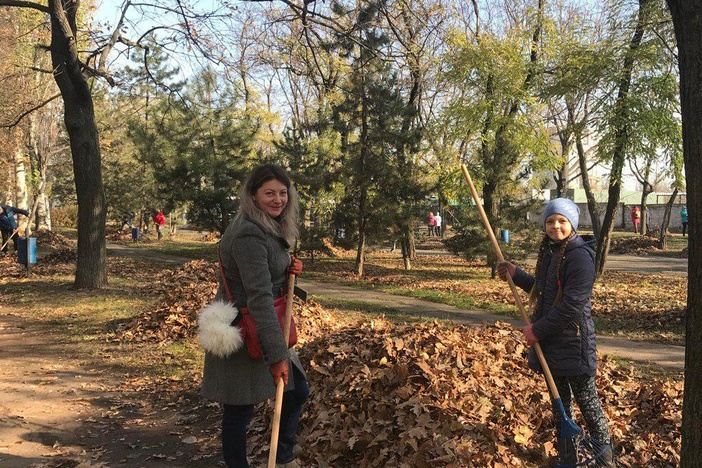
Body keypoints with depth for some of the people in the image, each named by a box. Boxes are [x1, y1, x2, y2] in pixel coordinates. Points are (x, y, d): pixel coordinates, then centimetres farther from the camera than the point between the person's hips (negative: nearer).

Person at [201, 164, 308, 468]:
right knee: (239, 409, 3)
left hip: (264, 328, 10)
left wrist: (289, 269, 0)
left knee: (298, 390, 17)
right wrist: (277, 354, -30)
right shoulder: (249, 234, -24)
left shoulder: (272, 228, 8)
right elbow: (259, 297, -29)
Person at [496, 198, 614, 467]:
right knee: (559, 399, 18)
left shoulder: (580, 256, -17)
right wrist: (516, 276, 16)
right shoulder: (549, 252, 11)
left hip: (574, 341, -8)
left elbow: (572, 304, -23)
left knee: (585, 399, 2)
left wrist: (538, 329, -19)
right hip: (550, 340, 8)